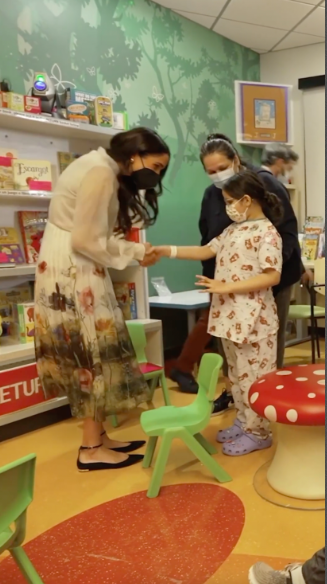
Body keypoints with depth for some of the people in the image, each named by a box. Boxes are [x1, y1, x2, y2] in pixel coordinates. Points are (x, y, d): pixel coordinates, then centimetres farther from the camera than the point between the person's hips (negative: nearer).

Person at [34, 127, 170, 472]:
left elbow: (95, 234, 10)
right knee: (95, 354, -4)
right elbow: (86, 239, -20)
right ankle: (92, 450, 7)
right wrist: (134, 253, -10)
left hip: (76, 269, 10)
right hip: (70, 270, -10)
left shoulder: (105, 171, 16)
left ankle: (97, 439, 20)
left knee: (91, 355, 11)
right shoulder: (100, 172, -16)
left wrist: (136, 249, 0)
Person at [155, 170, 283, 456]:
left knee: (253, 375, 1)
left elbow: (272, 276, -19)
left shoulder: (267, 232, -14)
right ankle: (244, 422, 31)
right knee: (238, 374, 17)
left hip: (253, 319, -9)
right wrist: (165, 251, 6)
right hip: (229, 315, 9)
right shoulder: (233, 230, 12)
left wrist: (227, 287, -23)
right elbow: (206, 251, 14)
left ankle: (258, 433, 14)